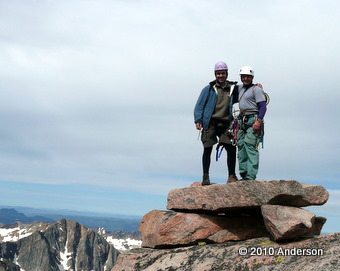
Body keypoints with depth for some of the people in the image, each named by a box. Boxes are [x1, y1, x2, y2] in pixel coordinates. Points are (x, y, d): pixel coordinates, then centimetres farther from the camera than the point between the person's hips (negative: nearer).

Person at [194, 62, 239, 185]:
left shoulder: (232, 89, 14)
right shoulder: (209, 89, 6)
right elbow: (199, 106, 4)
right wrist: (198, 120, -8)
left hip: (225, 124, 2)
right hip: (210, 123, -2)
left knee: (231, 149, -7)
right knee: (207, 149, -3)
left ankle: (231, 175, 5)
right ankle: (205, 176, 6)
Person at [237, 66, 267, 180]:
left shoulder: (256, 89, -3)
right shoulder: (240, 88, 20)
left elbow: (263, 106, -11)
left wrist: (258, 120, -23)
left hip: (253, 119, -8)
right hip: (242, 121, 8)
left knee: (250, 147, -15)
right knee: (241, 146, 7)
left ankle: (251, 176, -20)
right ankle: (243, 174, 12)